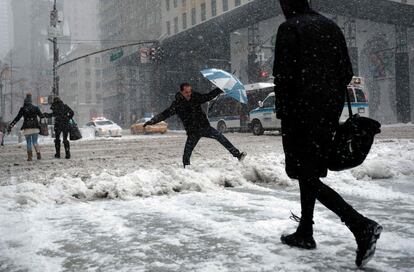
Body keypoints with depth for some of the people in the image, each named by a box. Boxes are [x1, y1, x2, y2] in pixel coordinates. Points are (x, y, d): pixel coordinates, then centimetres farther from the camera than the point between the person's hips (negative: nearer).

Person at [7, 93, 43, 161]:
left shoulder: (22, 109, 1)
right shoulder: (35, 108, 5)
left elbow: (16, 118, -1)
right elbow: (41, 116, 11)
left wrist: (10, 126, 2)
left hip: (27, 128, -1)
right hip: (35, 128, 1)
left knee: (28, 142, 8)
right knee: (35, 142, 11)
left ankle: (29, 156, -1)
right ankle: (38, 155, -2)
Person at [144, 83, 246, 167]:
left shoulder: (195, 97, 1)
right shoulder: (177, 104, -7)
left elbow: (208, 96, 11)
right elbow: (165, 114, -10)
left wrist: (221, 89, 9)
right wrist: (151, 121, -19)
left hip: (205, 127, 2)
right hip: (193, 132, -2)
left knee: (221, 137, -13)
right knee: (187, 154, -5)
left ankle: (237, 154, -9)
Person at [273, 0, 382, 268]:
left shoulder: (289, 28, -7)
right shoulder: (331, 26, 13)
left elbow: (284, 75, -12)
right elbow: (347, 71, 12)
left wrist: (282, 112, -6)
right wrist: (334, 101, 17)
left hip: (303, 110, -7)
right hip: (330, 111, 7)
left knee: (308, 176, -4)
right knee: (309, 172, 16)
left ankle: (361, 226, -17)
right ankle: (305, 233, 23)